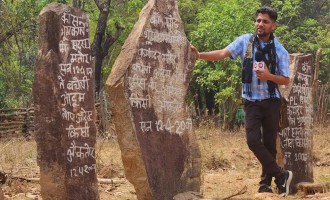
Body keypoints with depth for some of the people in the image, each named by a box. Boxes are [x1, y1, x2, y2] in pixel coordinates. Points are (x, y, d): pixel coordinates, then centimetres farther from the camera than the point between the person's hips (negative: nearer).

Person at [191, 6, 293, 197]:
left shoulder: (280, 51, -3)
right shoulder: (245, 41, -2)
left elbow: (286, 80, 0)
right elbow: (222, 53, -12)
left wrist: (269, 76, -20)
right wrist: (200, 55, -28)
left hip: (271, 102, 0)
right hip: (252, 101, 0)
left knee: (269, 143, 5)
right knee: (253, 140, -12)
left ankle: (266, 183, 18)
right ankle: (281, 175, 1)